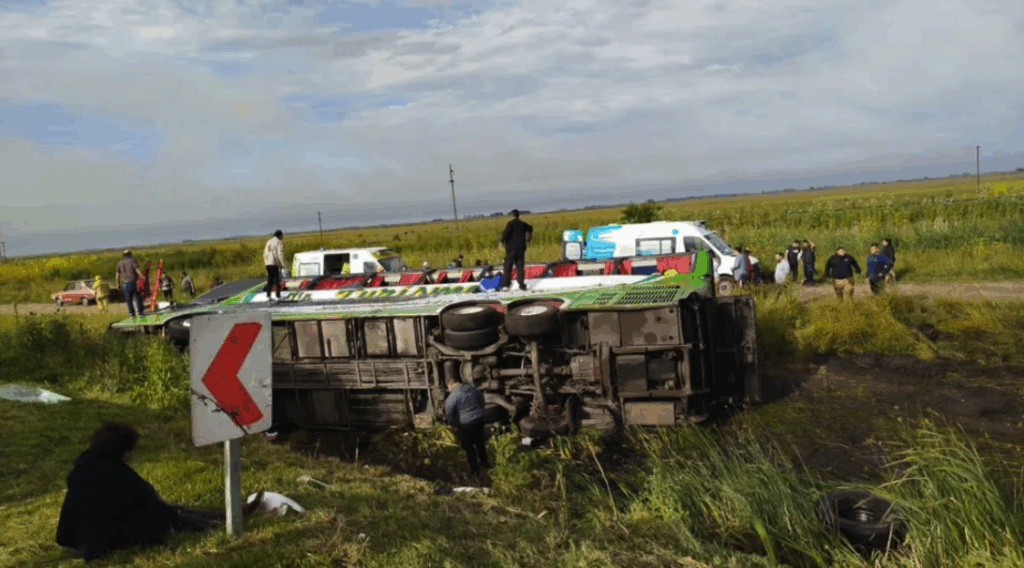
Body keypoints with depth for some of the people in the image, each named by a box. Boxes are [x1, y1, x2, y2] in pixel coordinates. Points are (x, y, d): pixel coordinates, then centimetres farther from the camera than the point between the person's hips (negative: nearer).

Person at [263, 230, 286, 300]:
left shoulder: (268, 242, 16)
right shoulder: (279, 243, -5)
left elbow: (265, 253, 14)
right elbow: (280, 254, -15)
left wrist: (266, 263, 19)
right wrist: (283, 265, -15)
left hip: (268, 264, 6)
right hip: (276, 264, -6)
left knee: (269, 281, 10)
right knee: (277, 280, -3)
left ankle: (268, 296, 8)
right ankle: (278, 296, -5)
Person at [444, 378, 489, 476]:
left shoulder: (453, 396, -18)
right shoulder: (472, 388, 1)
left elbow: (448, 413, -18)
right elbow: (481, 399, 15)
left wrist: (453, 424, -3)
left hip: (465, 425, -6)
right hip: (479, 420, 6)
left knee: (468, 447, 12)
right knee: (479, 442, 25)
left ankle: (474, 469, 22)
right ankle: (484, 461, 44)